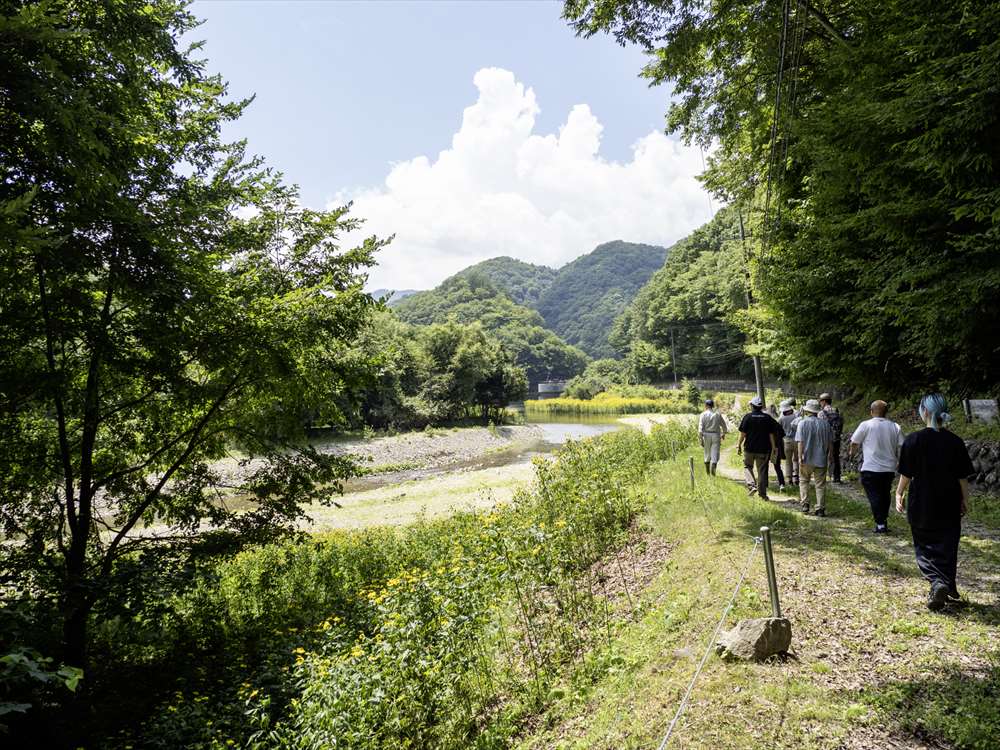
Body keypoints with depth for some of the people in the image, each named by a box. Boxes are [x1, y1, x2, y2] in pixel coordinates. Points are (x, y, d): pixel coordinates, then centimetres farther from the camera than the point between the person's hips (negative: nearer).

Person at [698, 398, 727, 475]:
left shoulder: (703, 414, -5)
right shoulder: (718, 414, 2)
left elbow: (700, 427, -12)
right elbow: (724, 425, 11)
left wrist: (700, 438, -11)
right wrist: (723, 434, 29)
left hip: (706, 435, 0)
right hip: (716, 435, 0)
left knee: (707, 454, 14)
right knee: (715, 454, 0)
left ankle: (707, 472, 24)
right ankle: (713, 467, -23)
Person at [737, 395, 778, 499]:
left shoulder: (747, 417, -6)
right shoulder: (768, 418, 1)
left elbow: (743, 433, -6)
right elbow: (771, 435, 2)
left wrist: (739, 445, 3)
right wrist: (773, 448, 10)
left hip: (750, 448, -2)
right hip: (763, 449, 2)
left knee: (747, 467, 15)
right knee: (762, 470, 9)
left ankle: (751, 485, -7)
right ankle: (762, 494, 12)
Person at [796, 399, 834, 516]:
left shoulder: (803, 423, -8)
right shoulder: (825, 423, 2)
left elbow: (800, 442, -13)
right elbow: (830, 442, 6)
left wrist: (800, 457, -12)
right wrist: (831, 455, 18)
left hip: (806, 458, -2)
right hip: (821, 459, 2)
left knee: (803, 481, 16)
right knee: (820, 484, 7)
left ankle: (805, 503, 7)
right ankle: (820, 509, 7)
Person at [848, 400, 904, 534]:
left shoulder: (866, 425, -10)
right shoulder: (895, 427, 1)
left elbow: (854, 443, 0)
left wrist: (851, 453, 20)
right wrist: (900, 463, 19)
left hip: (871, 469, -4)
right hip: (889, 469, 4)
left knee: (874, 496, 3)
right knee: (885, 495, 19)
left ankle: (880, 524, 0)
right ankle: (884, 520, 28)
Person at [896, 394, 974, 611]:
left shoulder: (913, 440, -12)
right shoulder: (955, 442, -5)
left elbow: (906, 474, -7)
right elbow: (963, 476, 0)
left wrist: (899, 494, 6)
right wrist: (965, 499, 13)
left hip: (921, 505, -2)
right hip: (949, 505, 2)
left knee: (925, 547, 9)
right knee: (947, 546, 16)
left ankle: (937, 582, -13)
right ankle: (949, 588, 26)